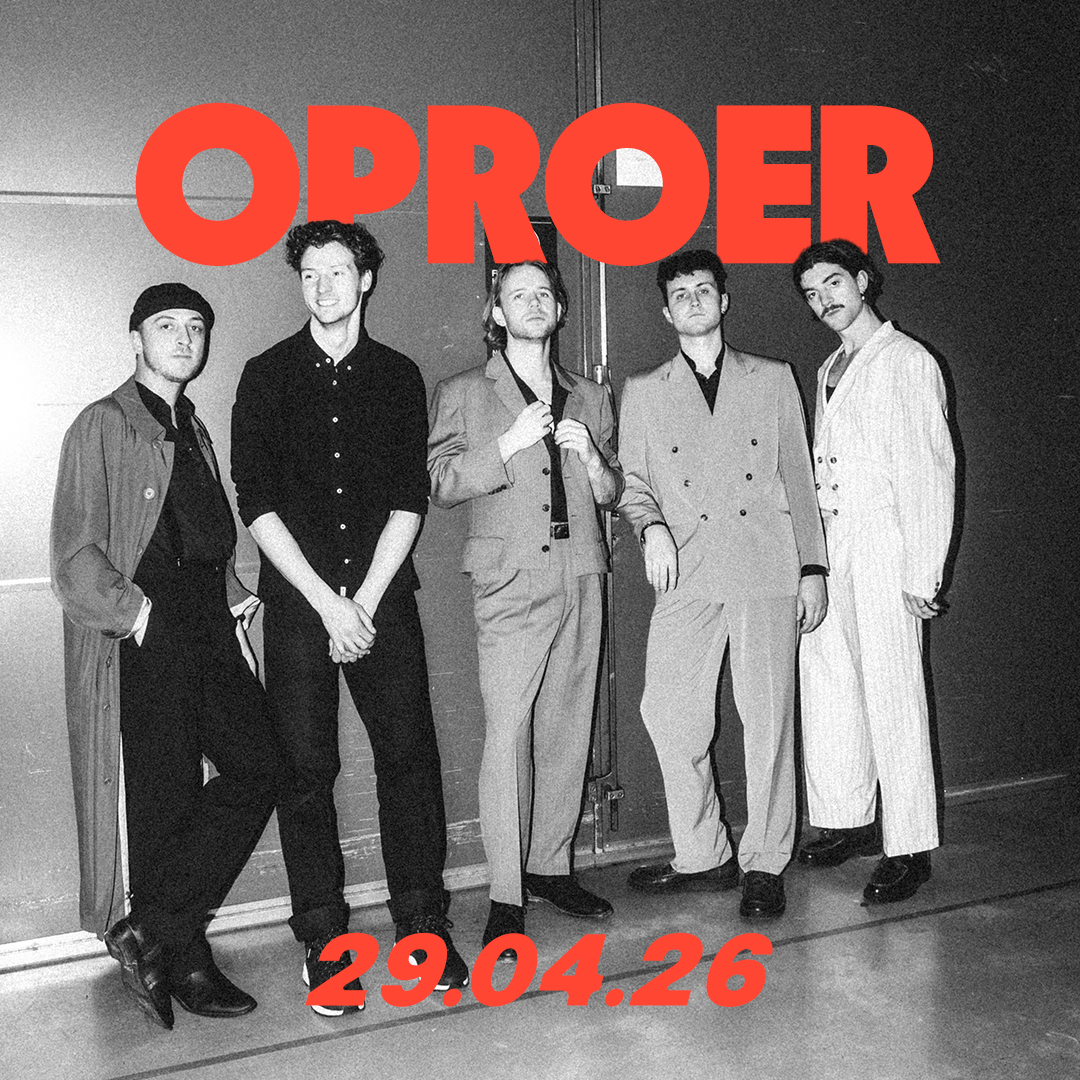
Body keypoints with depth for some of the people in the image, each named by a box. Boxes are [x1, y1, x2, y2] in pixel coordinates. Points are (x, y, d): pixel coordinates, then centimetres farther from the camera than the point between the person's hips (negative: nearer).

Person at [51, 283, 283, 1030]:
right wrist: (137, 615, -13)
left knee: (258, 765, -3)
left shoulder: (194, 432, 20)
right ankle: (185, 964, 14)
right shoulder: (103, 427, -2)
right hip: (142, 641, -7)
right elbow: (76, 556, -9)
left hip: (210, 630, 7)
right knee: (164, 798, -1)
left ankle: (153, 930, 6)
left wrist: (234, 595, 9)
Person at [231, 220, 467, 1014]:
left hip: (382, 596, 1)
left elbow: (410, 500, 3)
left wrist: (365, 601, -7)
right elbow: (256, 502, -2)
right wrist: (326, 601, -9)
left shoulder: (398, 376, 9)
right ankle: (324, 942, 12)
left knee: (408, 754, 0)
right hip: (297, 601, -1)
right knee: (306, 769, 0)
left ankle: (423, 923, 13)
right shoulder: (268, 376, 5)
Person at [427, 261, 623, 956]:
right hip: (510, 582, -4)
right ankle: (507, 894, -6)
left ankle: (552, 866, 19)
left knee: (568, 728, 6)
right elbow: (443, 485, -1)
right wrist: (510, 444, -13)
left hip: (580, 578, 4)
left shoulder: (591, 398, 19)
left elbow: (613, 494, 18)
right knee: (509, 730, -11)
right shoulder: (464, 395, 9)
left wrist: (590, 457, -3)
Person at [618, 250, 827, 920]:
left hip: (767, 569, -1)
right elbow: (632, 482, 13)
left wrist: (813, 567, 6)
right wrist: (651, 526, -8)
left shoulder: (772, 380, 14)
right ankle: (704, 857, 14)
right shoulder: (643, 392, 15)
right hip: (687, 575, 1)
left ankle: (765, 866, 11)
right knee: (669, 713, -3)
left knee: (768, 718, -2)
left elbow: (798, 479, 12)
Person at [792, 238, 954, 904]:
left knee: (891, 698, -5)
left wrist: (922, 576, -15)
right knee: (827, 687, 9)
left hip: (885, 549, -7)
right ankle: (848, 822, 22)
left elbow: (931, 471, -10)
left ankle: (909, 850, 4)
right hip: (828, 550, 7)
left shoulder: (907, 362, -4)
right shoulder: (828, 371, 19)